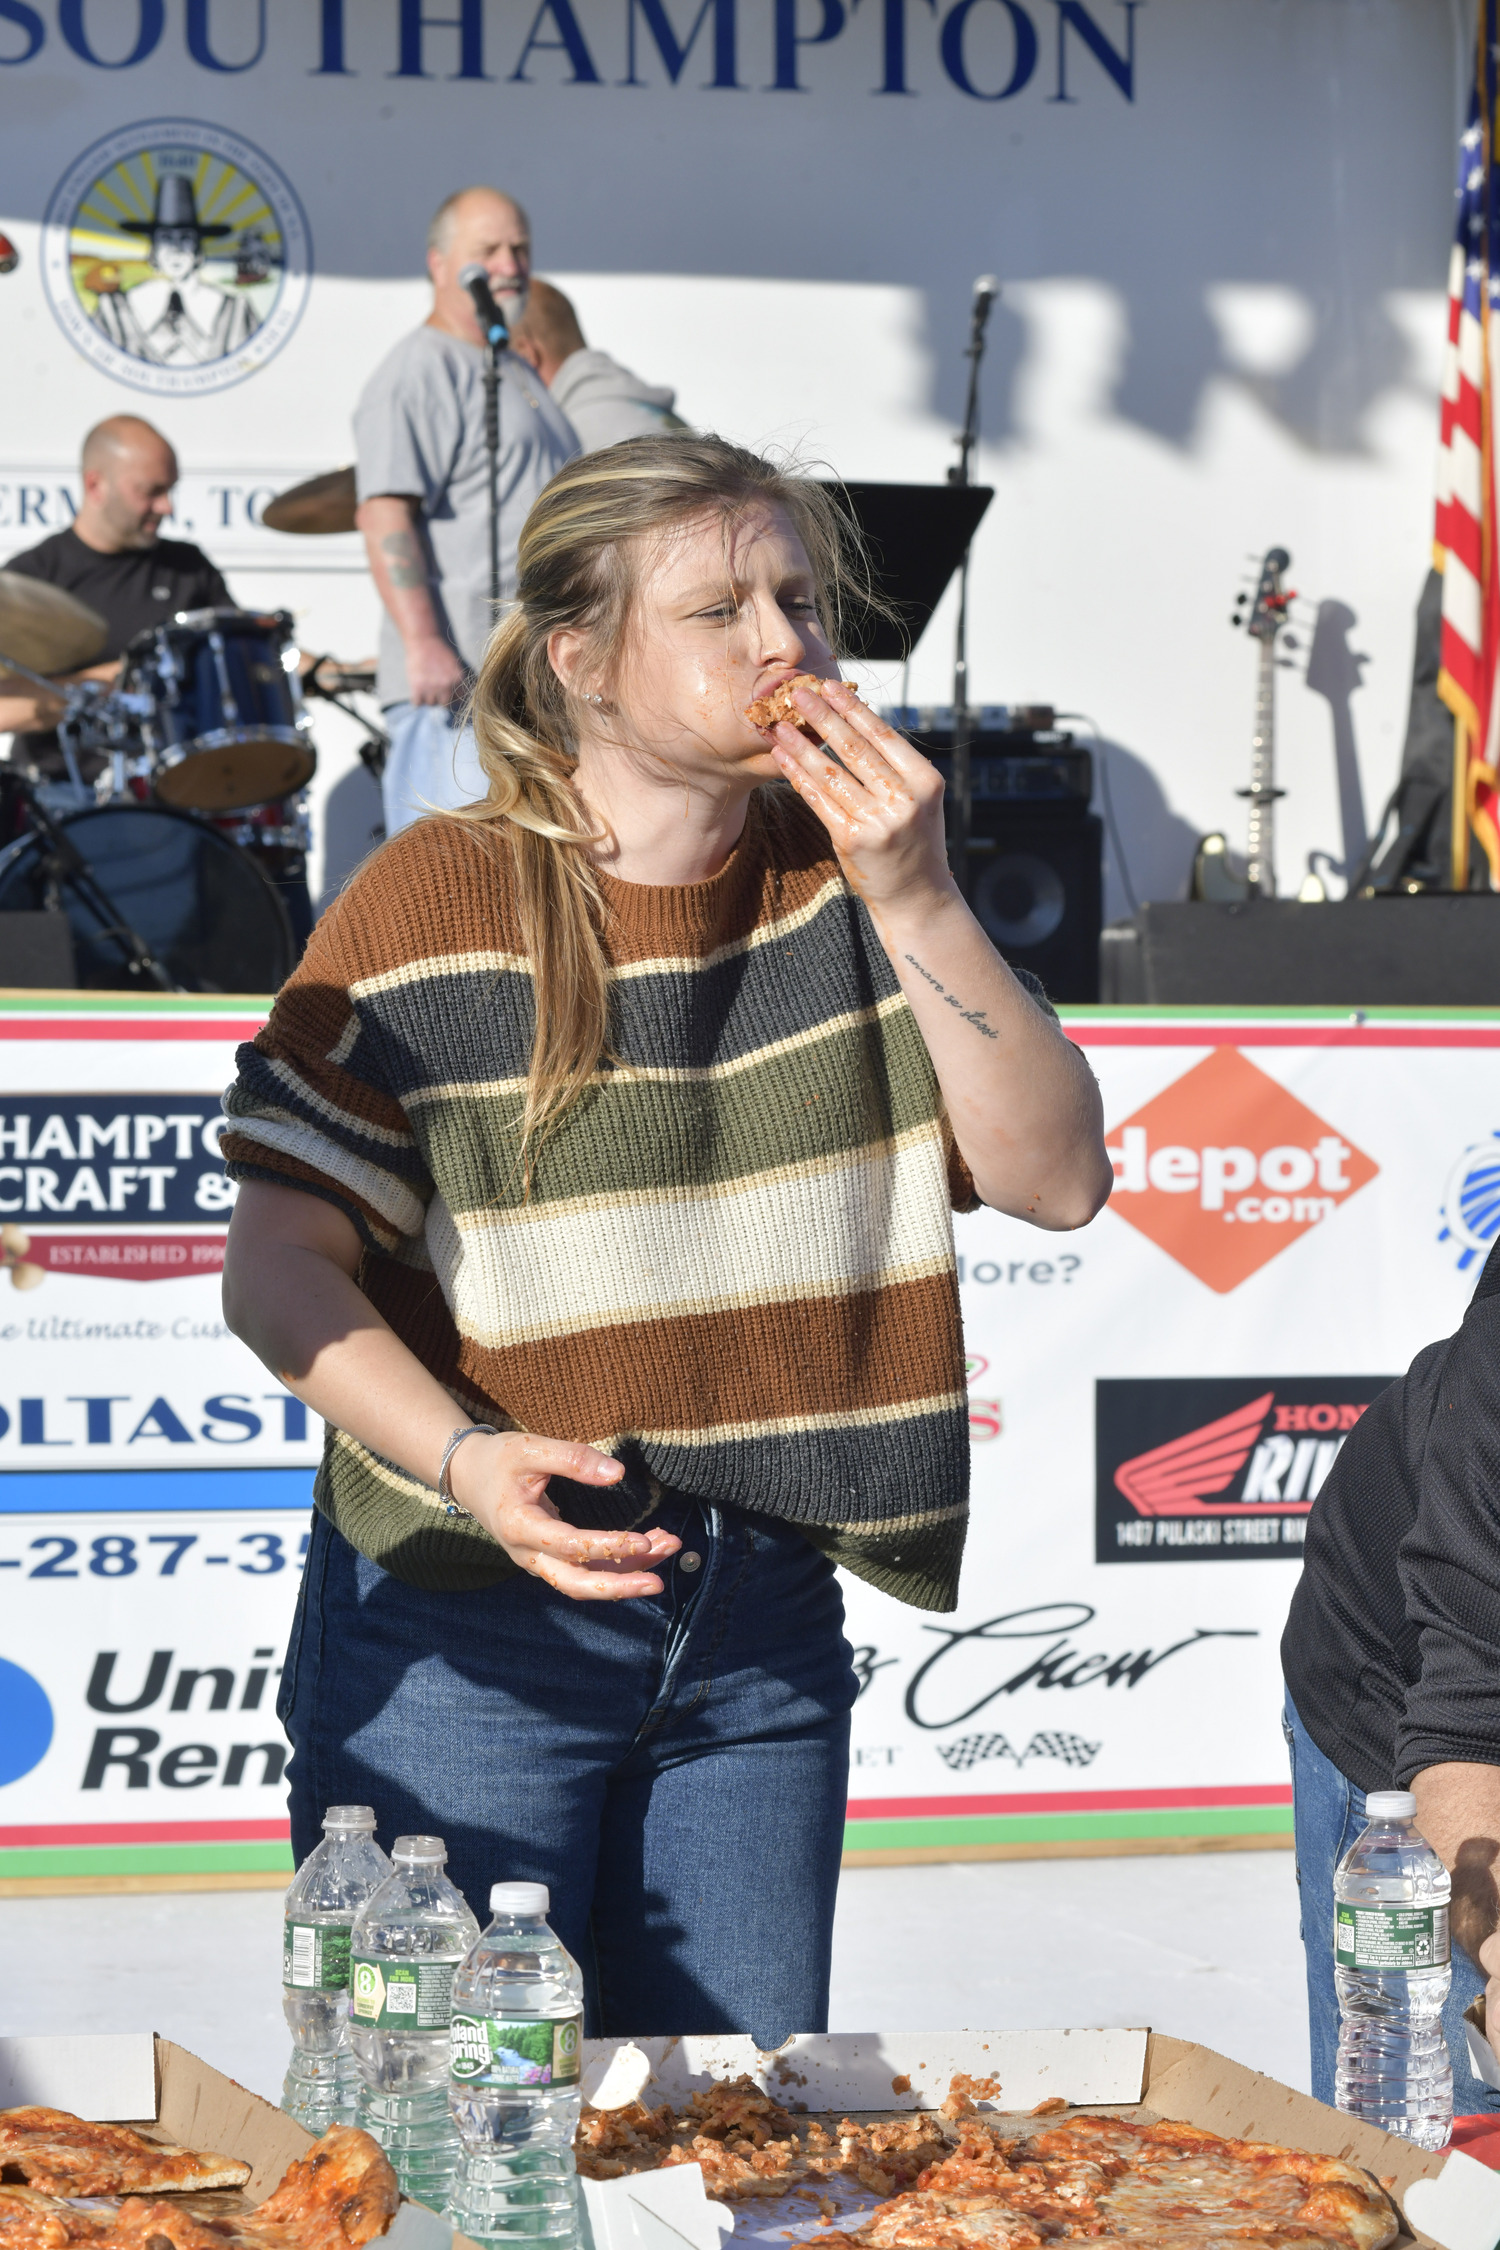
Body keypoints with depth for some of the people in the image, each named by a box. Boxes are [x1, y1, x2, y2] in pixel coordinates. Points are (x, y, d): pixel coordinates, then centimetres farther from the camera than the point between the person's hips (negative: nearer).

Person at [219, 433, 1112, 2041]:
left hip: (762, 1626, 4)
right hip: (463, 1630, -4)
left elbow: (1057, 1180, -4)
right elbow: (278, 1264, -9)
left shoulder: (844, 888, 4)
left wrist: (915, 902, -15)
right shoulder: (438, 905, -8)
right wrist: (466, 1456, -26)